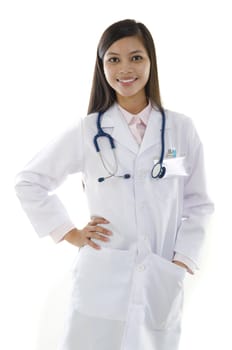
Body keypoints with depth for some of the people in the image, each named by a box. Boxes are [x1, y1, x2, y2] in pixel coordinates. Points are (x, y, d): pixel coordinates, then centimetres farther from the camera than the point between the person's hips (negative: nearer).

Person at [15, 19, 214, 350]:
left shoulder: (181, 129, 3)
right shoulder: (86, 131, 0)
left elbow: (198, 205, 7)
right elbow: (29, 181, 9)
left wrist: (180, 263, -2)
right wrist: (69, 233, 2)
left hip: (162, 286, 1)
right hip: (103, 285, -1)